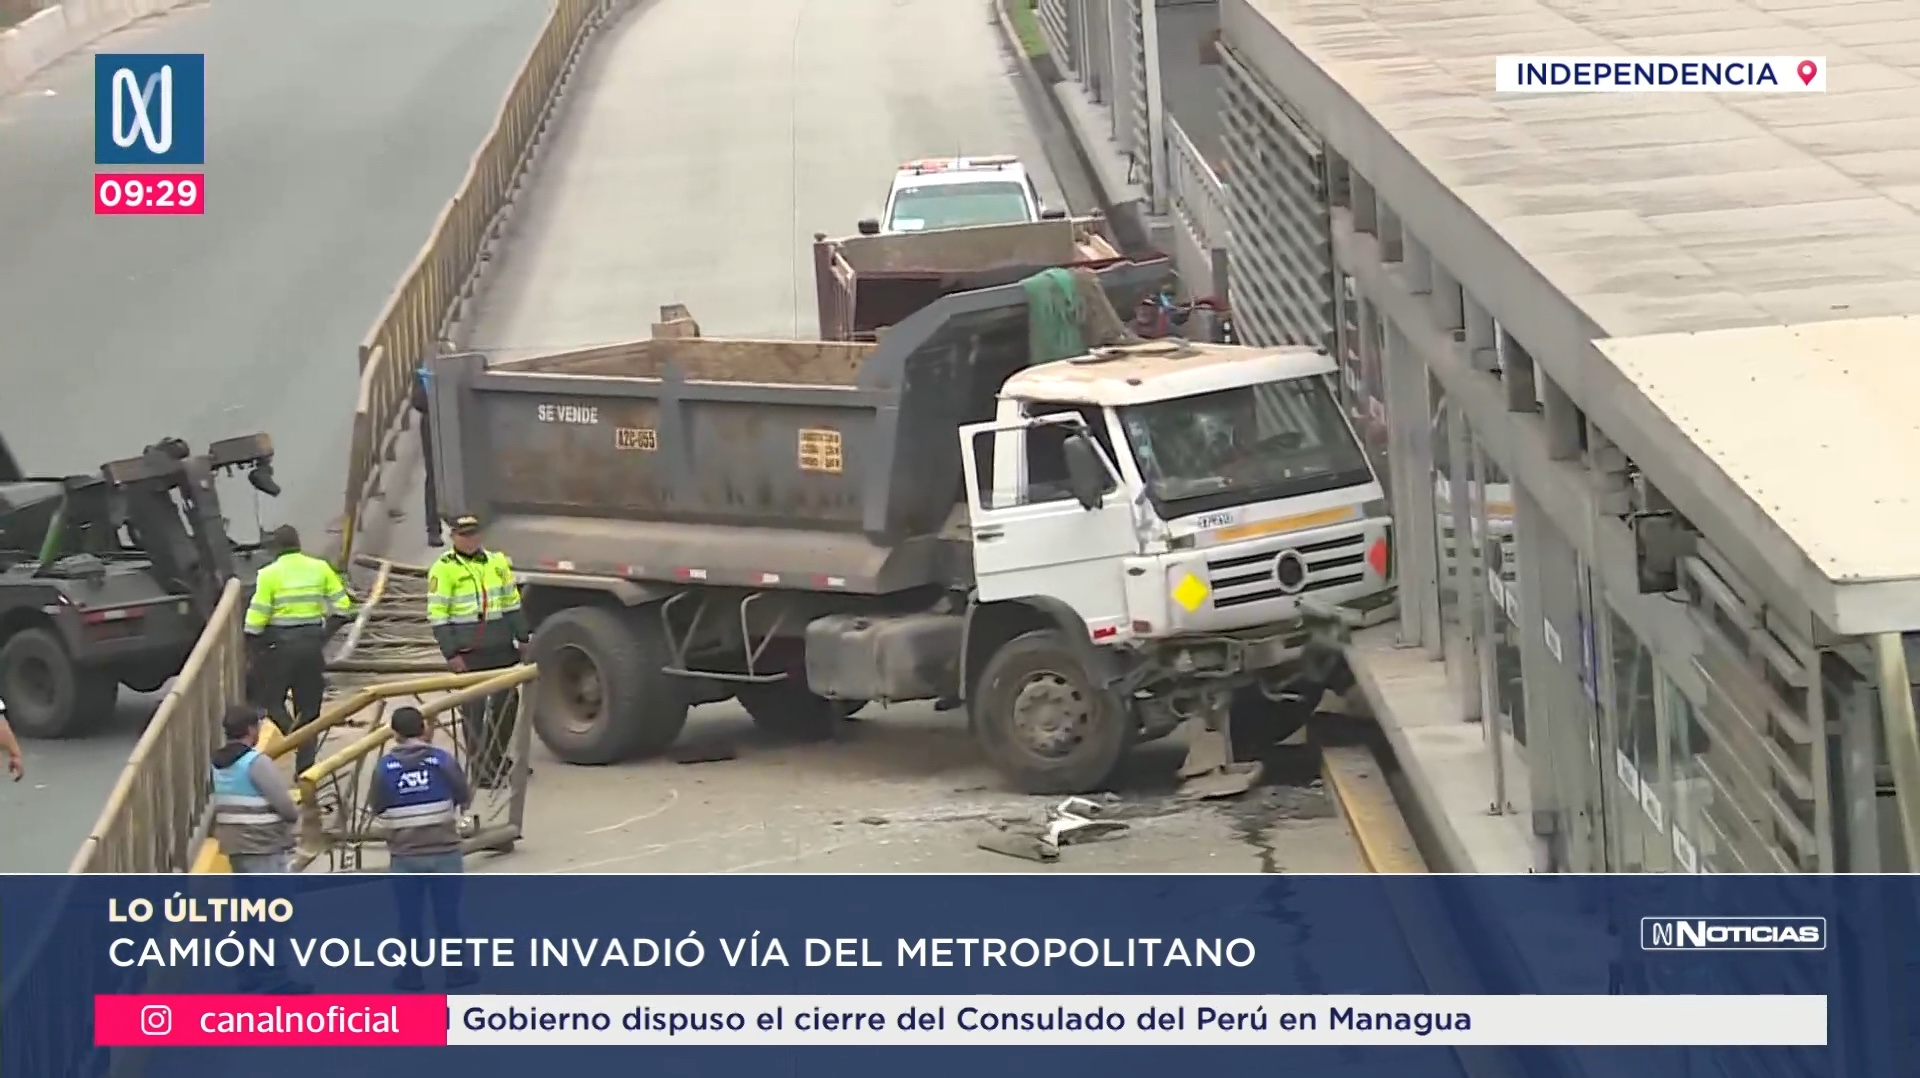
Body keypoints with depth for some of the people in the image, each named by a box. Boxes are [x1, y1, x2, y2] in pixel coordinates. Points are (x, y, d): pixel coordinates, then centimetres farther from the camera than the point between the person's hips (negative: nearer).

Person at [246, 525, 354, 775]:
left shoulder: (269, 574, -9)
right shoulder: (320, 569, 3)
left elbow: (257, 617, -11)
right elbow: (342, 607, 4)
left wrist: (252, 650, -2)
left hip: (281, 644, -4)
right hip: (312, 643, 4)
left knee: (271, 699, 11)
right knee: (308, 707, 12)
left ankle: (291, 733, -17)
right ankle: (305, 768, 13)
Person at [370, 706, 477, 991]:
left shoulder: (385, 767, -9)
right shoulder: (442, 760, -9)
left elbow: (376, 807, 0)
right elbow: (465, 797, 1)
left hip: (404, 856, 0)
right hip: (444, 852, 0)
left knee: (410, 916, 9)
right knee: (448, 913, 11)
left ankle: (411, 975, 13)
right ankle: (456, 972, 19)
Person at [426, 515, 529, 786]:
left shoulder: (497, 561, 10)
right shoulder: (444, 569, -6)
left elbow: (512, 602, 17)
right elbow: (437, 614, -8)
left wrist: (521, 637, 13)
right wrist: (451, 652, -12)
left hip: (500, 647, 5)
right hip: (468, 652, -5)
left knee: (506, 702, 10)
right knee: (474, 708, -2)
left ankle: (497, 758, 26)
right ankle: (479, 767, 5)